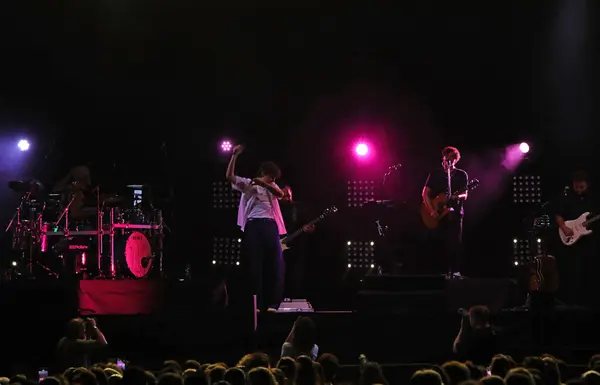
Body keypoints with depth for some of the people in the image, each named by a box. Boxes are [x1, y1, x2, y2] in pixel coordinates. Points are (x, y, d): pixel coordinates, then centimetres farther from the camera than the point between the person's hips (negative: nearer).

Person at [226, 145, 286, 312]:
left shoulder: (271, 186, 21)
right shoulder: (248, 184, 11)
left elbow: (281, 194, -1)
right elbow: (230, 176, -2)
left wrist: (263, 183, -12)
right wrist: (235, 155, -9)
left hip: (270, 226, 3)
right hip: (253, 225, -3)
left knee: (275, 264, -4)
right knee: (255, 265, -3)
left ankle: (272, 303, -2)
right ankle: (256, 304, -2)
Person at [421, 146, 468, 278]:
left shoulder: (462, 175, 6)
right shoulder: (435, 174, 7)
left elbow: (465, 195, 2)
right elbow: (425, 193, 4)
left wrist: (457, 197, -22)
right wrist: (431, 210, -9)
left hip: (454, 213, -1)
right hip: (437, 214, 1)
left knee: (455, 243, -10)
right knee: (438, 243, -2)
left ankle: (455, 271, -11)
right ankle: (443, 271, 6)